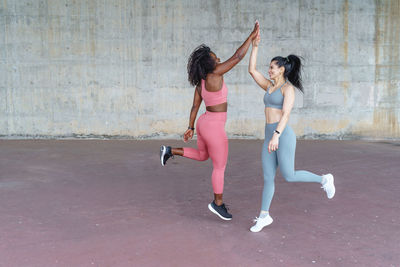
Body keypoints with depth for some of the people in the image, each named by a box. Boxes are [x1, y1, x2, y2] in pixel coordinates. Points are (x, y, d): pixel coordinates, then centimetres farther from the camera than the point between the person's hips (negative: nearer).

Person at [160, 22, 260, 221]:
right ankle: (218, 204, 18)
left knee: (202, 156, 32)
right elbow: (237, 57, -20)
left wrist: (190, 128, 17)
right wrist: (252, 36, -13)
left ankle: (170, 151, 24)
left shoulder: (201, 82, 4)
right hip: (215, 127, -9)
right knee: (220, 167, 6)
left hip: (204, 123, 9)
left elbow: (195, 106, 10)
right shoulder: (214, 74, -19)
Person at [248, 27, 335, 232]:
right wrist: (255, 46, 11)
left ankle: (324, 180, 17)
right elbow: (252, 70, 15)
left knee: (289, 177, -5)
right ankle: (264, 215, 14)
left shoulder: (288, 88, -7)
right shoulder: (270, 87, 17)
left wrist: (276, 136, -27)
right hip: (270, 136, 7)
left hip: (283, 135, -7)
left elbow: (286, 114, -18)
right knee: (268, 177, 6)